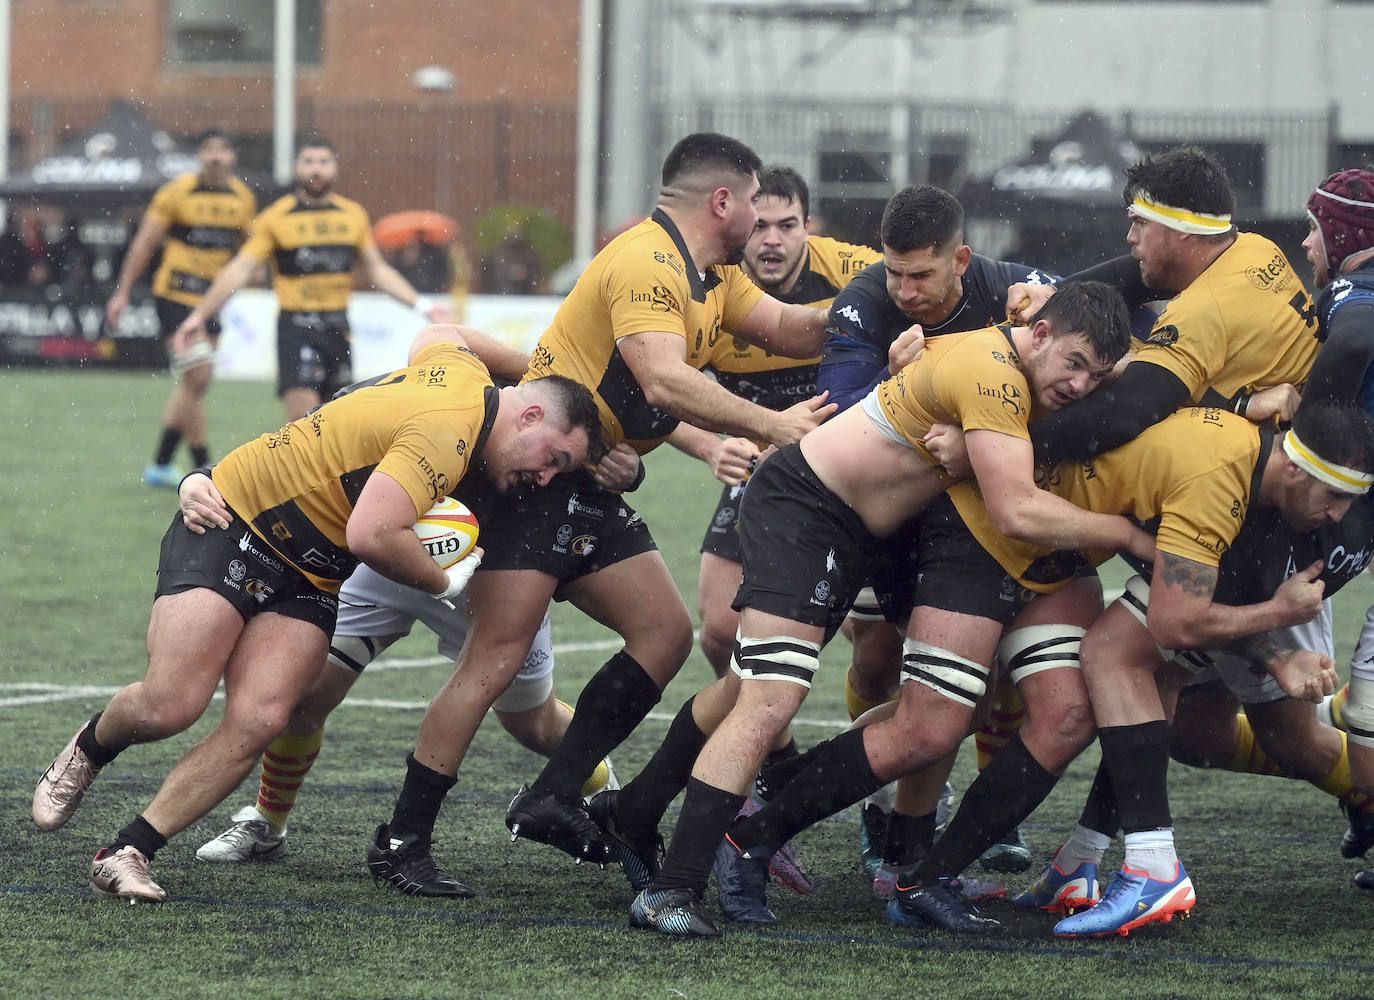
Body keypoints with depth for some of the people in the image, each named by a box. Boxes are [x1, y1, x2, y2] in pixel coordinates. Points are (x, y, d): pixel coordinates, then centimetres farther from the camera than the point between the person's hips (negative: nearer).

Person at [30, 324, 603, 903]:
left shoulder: (465, 368, 2)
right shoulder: (447, 434, -28)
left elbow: (435, 336, 27)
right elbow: (371, 535, -38)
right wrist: (444, 582, -22)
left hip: (308, 580, 9)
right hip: (233, 524, -9)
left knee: (259, 722, -13)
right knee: (168, 707, -17)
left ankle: (127, 854, -8)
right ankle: (88, 751, 18)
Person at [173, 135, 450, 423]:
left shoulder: (354, 215, 10)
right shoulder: (276, 217, -3)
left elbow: (377, 270, 19)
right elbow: (240, 270, -5)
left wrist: (421, 305, 13)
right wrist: (199, 315, -12)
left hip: (338, 329, 4)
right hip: (296, 327, -4)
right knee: (302, 417, -17)